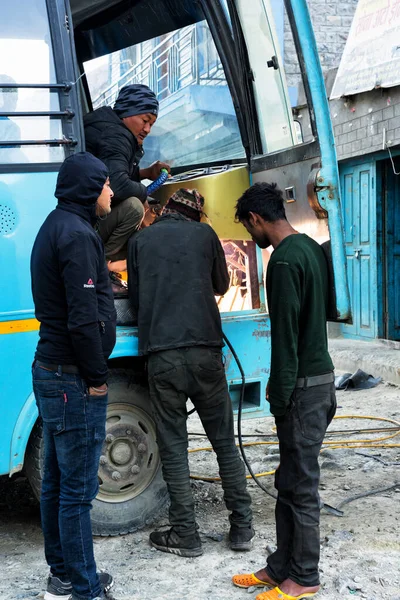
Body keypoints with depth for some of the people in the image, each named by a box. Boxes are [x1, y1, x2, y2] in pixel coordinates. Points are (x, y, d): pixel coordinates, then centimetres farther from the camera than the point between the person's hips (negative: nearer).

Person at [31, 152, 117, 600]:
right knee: (77, 490, -1)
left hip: (51, 373, 10)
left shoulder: (55, 227, 15)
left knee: (56, 483, 17)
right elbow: (84, 318, -22)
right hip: (74, 380, -10)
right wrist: (96, 377, -13)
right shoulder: (76, 233, -16)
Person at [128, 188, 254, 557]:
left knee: (173, 447, 7)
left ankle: (186, 535, 11)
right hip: (204, 352, 0)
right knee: (225, 441, 11)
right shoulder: (204, 234, 7)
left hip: (161, 356, 0)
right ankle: (242, 527, 17)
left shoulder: (140, 241, 10)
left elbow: (135, 297, 15)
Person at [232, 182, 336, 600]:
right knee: (291, 480, 15)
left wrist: (279, 394, -14)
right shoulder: (311, 248, 12)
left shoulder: (285, 260, -18)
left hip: (303, 385, -10)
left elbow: (285, 334, -20)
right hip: (320, 375, 10)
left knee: (300, 483, 1)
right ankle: (282, 566, 25)